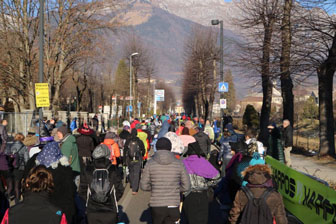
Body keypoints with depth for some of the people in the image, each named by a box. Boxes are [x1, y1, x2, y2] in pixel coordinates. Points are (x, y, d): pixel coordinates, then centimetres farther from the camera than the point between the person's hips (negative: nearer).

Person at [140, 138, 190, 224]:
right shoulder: (179, 164, -1)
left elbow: (144, 186, -1)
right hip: (173, 205, 0)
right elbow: (186, 186, 1)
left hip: (156, 205, 0)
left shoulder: (150, 163, -4)